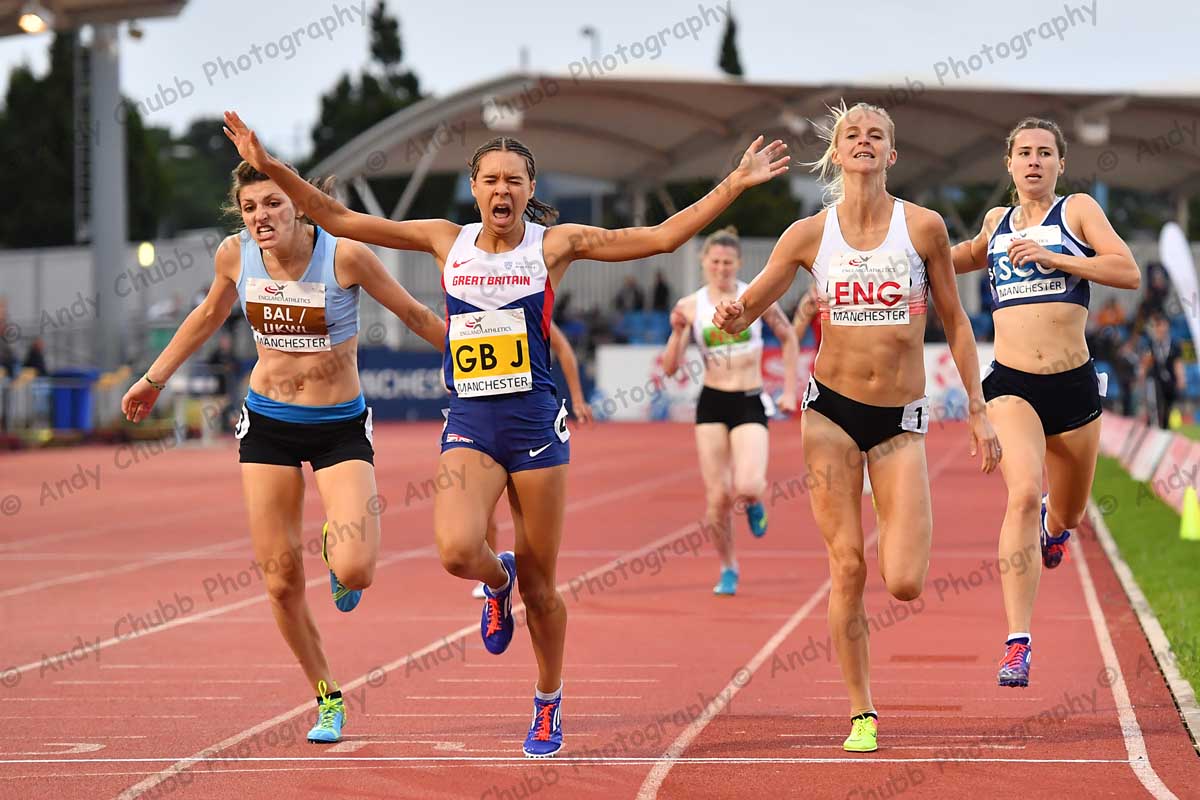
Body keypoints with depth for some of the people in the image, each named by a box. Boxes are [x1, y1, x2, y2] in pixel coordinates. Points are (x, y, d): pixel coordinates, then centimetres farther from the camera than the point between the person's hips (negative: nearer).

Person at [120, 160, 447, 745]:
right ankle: (326, 698, 21)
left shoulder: (346, 255, -19)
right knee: (280, 579, 0)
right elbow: (208, 316, 15)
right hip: (268, 425, 3)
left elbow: (414, 315, -4)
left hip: (341, 427, -3)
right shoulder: (235, 254, -7)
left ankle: (336, 552, 21)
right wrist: (154, 378, 23)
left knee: (354, 573, -19)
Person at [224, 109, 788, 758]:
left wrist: (735, 185, -8)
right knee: (457, 551, -25)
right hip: (469, 423, 1)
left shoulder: (555, 244, 0)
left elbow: (664, 237, -1)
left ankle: (548, 705, 27)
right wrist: (269, 167, -1)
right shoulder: (447, 242, 5)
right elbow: (338, 220, 6)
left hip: (535, 420, -1)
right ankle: (496, 582, 14)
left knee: (539, 583, 4)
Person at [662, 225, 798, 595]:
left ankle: (753, 501, 18)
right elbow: (670, 368, -2)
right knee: (716, 497, -3)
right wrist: (677, 332, -19)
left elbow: (788, 338, 12)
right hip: (712, 403, 1)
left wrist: (790, 391, 8)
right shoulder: (690, 306, 0)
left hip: (750, 404, -1)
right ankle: (728, 569, 18)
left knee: (747, 487, -21)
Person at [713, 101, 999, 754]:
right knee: (847, 568, -3)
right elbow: (746, 309, 5)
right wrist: (731, 316, -20)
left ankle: (898, 535, 27)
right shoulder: (809, 235, -1)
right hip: (831, 410, 0)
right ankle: (861, 713, 10)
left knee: (904, 584, -11)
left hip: (900, 420, 0)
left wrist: (978, 412, 5)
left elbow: (955, 322, 7)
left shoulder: (923, 227, -2)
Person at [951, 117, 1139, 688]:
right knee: (1023, 493, -24)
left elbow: (1128, 273, -12)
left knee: (1066, 514, 17)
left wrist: (1052, 256, -18)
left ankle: (1051, 526, 59)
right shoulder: (996, 222, 12)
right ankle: (1018, 643, -27)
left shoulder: (1078, 210, 2)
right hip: (1011, 385, 0)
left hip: (1073, 385, 0)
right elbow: (973, 255, 35)